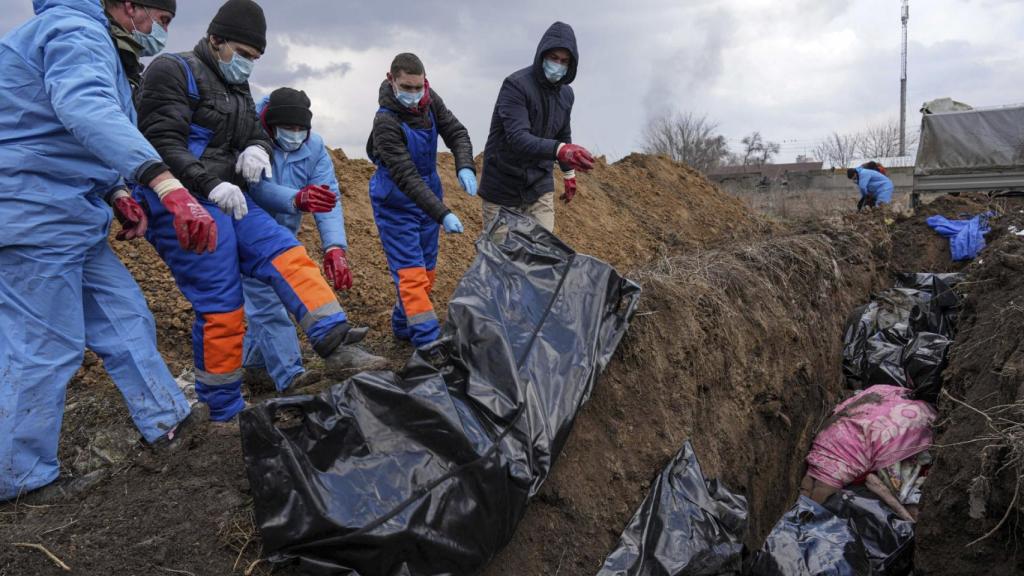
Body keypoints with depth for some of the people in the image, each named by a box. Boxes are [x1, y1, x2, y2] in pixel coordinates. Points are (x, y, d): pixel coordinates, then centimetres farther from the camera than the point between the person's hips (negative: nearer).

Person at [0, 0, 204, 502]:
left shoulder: (95, 45, 20)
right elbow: (88, 111, -37)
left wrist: (116, 195, 10)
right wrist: (167, 185, -50)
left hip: (71, 221, 10)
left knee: (126, 322, 12)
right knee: (46, 350, -3)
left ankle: (167, 424, 23)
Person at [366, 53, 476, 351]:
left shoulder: (430, 100, -6)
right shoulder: (386, 122, -26)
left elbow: (456, 132, -2)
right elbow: (406, 178, -30)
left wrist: (465, 166, -24)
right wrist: (443, 214, -36)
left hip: (428, 195, 7)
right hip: (396, 203, -7)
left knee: (426, 270, 13)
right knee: (411, 273, -11)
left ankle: (403, 326, 30)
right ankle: (429, 342, -10)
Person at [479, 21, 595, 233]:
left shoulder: (566, 94, 4)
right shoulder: (516, 85, -18)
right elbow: (517, 138, -32)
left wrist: (569, 174, 27)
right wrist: (560, 150, -46)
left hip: (540, 186, 5)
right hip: (503, 187, -5)